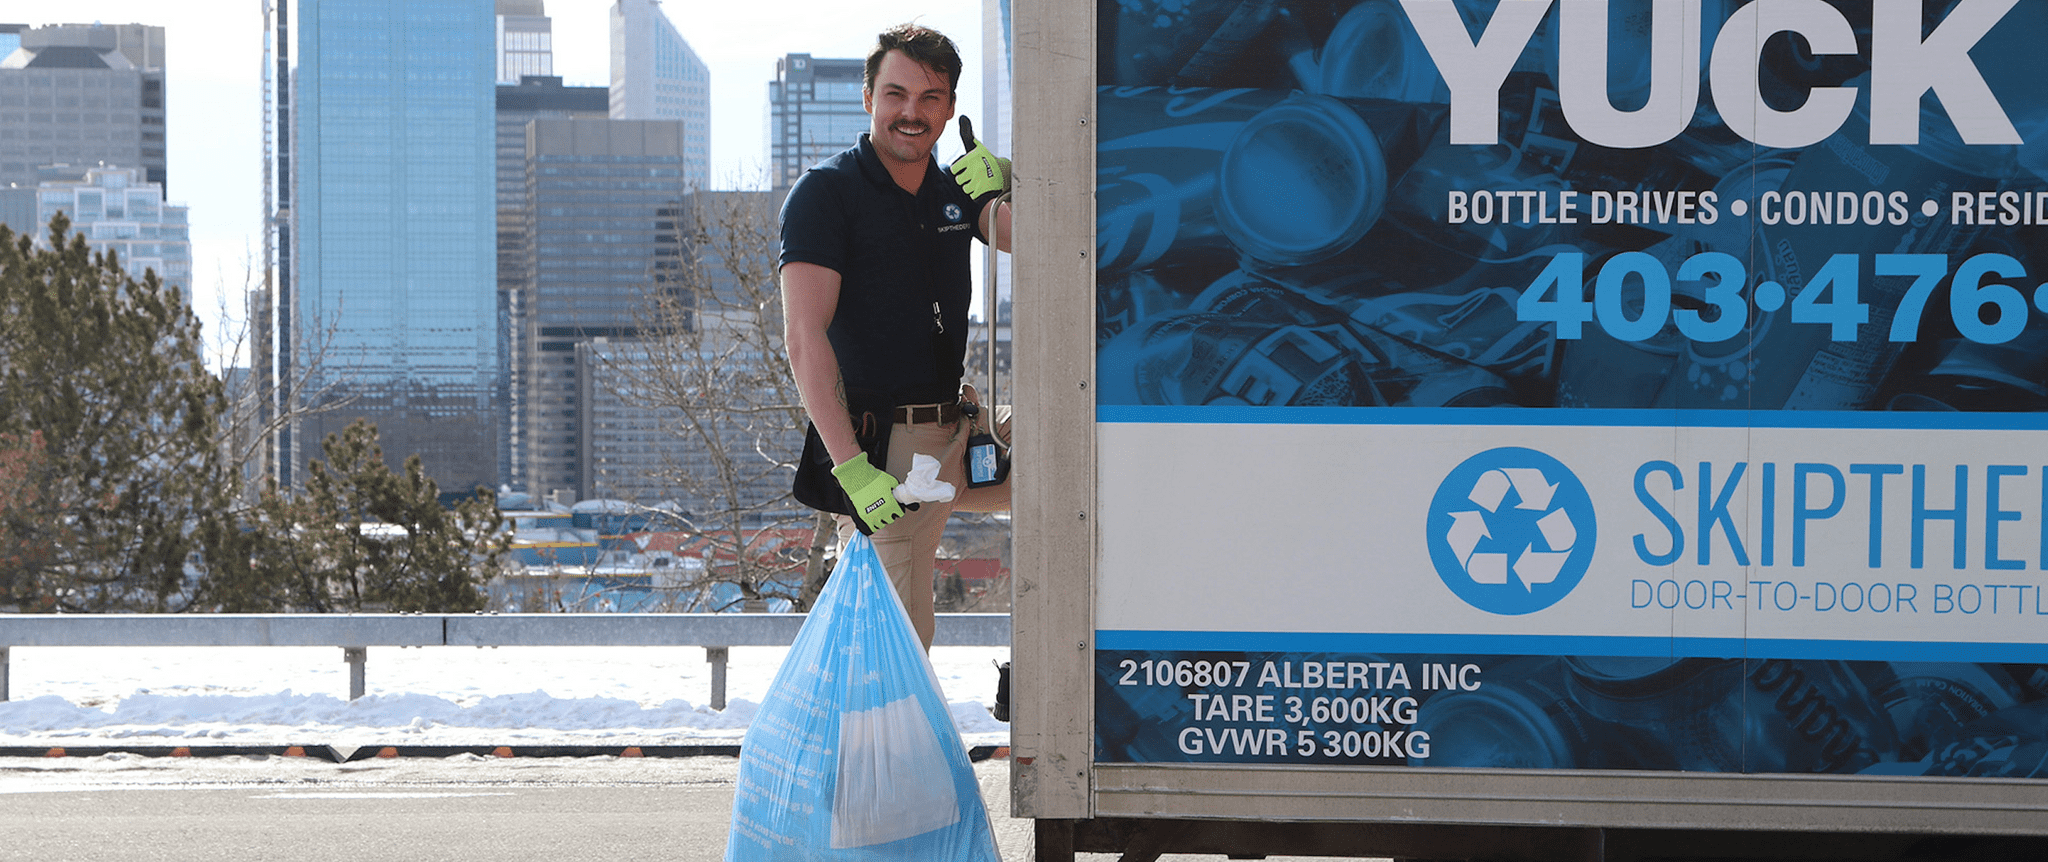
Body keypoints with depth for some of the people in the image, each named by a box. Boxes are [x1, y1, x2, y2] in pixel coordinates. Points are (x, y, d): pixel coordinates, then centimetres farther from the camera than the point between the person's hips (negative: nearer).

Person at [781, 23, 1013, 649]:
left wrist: (1005, 194, -25)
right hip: (876, 449, -6)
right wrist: (851, 467, -26)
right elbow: (805, 335, -17)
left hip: (959, 432, 6)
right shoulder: (826, 192, -8)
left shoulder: (955, 188, 12)